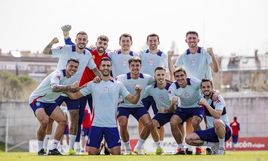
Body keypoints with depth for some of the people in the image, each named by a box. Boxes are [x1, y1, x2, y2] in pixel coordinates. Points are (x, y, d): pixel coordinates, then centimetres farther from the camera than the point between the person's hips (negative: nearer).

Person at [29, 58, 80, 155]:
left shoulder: (70, 78, 4)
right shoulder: (58, 74, -24)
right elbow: (54, 88, -44)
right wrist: (70, 87, -56)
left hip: (50, 102, 9)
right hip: (37, 99, -9)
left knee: (63, 120, -5)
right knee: (44, 121, -29)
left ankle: (53, 148, 1)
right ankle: (40, 149, -9)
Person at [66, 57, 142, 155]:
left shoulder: (118, 85, 5)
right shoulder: (92, 84, 4)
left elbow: (133, 100, 4)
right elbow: (75, 95, 4)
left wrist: (138, 92, -15)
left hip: (112, 125, 0)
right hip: (96, 124, 0)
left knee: (116, 152, -7)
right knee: (92, 152, -3)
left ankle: (107, 149, 23)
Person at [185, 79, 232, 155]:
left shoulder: (218, 98, -13)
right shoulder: (202, 100, 7)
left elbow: (217, 116, -29)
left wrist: (206, 104, -26)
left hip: (224, 131, -6)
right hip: (211, 131, 7)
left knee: (217, 122, -42)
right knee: (189, 139, -11)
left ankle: (221, 147, -20)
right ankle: (214, 145, 0)